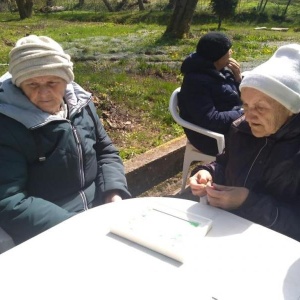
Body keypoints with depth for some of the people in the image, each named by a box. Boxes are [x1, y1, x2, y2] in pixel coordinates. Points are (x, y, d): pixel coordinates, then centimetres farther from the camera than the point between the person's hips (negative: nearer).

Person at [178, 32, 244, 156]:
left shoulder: (220, 71, 4)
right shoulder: (196, 81, -22)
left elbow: (239, 97, 13)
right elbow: (209, 120, -30)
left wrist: (237, 76, -5)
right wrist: (242, 114, -22)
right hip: (215, 137, -9)